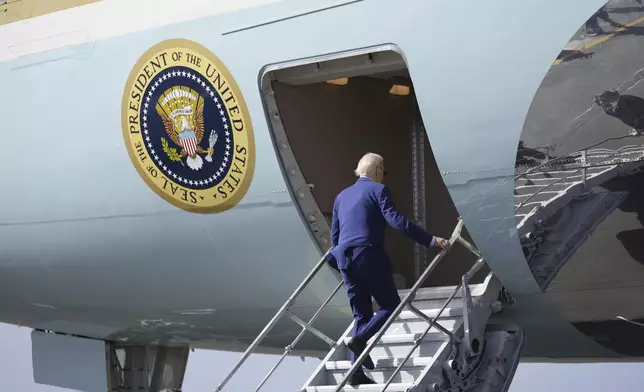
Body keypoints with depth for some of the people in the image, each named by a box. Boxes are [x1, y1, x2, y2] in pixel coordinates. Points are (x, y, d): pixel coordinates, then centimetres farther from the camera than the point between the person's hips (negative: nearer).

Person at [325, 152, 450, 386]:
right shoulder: (378, 189, 1)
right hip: (368, 256, -7)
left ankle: (357, 371, 3)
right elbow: (396, 221, -12)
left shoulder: (342, 196, 21)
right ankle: (360, 339, -17)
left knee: (361, 314, 11)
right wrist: (431, 240, -14)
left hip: (345, 259, 7)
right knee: (391, 305, 5)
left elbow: (335, 234, 23)